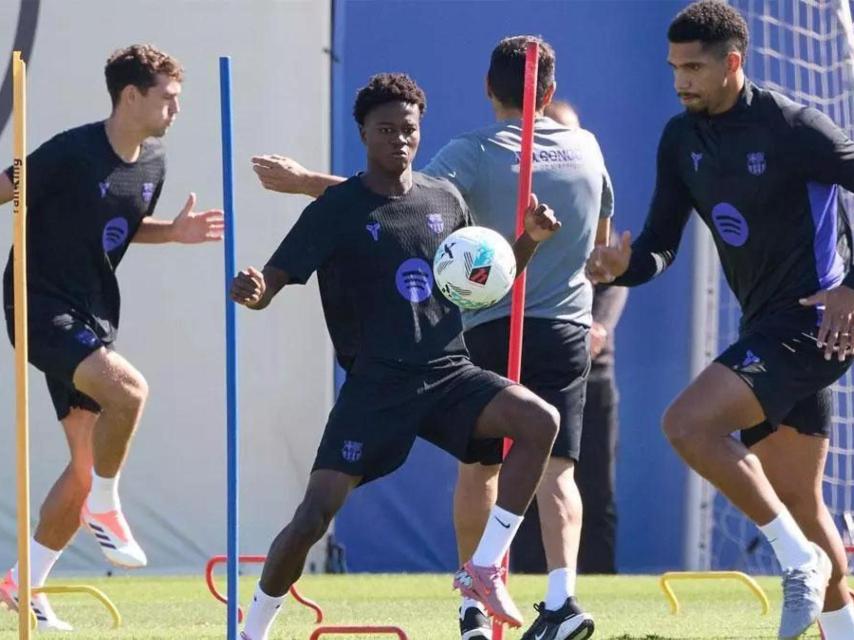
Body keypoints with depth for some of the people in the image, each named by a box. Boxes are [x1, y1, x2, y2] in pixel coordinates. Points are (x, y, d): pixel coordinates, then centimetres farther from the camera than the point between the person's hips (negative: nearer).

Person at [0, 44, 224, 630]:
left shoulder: (152, 163, 7)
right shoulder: (71, 154, -17)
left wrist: (175, 231, 7)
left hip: (94, 316, 8)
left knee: (88, 465, 5)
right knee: (128, 388, -32)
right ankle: (105, 511, -10)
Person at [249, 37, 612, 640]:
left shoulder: (474, 154, -6)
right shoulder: (586, 148, 8)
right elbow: (601, 236, 24)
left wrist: (302, 181, -17)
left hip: (490, 328, -2)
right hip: (567, 328, 2)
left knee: (478, 464, 13)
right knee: (555, 466, -7)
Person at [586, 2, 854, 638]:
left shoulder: (792, 127, -15)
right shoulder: (682, 139, 8)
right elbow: (659, 246, 9)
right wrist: (622, 264, -14)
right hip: (766, 324, 9)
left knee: (688, 424, -22)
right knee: (799, 500, 12)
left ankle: (801, 560, -12)